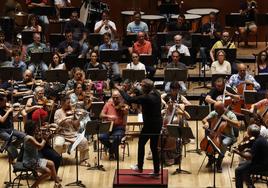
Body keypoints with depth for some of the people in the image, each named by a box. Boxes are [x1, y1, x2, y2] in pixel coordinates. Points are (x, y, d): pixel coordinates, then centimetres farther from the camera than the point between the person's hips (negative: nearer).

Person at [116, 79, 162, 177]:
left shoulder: (145, 98, -22)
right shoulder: (157, 94, 1)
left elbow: (129, 99, -16)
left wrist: (121, 90, -3)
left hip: (149, 125, -7)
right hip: (158, 124, 7)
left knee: (141, 144, 14)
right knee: (154, 147, 13)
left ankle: (139, 167, 24)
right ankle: (156, 171, 14)